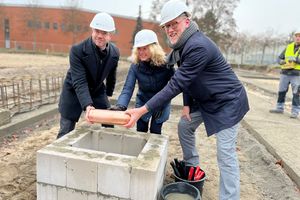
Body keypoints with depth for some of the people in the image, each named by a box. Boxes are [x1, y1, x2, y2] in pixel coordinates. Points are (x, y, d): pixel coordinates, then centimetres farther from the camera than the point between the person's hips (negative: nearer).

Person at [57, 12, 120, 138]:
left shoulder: (115, 52, -11)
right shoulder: (77, 50, -25)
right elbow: (79, 82, -31)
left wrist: (108, 94, 14)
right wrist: (87, 105, -43)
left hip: (98, 91, 4)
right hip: (73, 92, -3)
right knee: (66, 132, 3)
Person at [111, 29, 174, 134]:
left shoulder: (165, 63, -22)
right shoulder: (135, 65, -19)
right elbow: (127, 88, -26)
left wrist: (161, 105, -24)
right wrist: (120, 106, -44)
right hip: (142, 102, 2)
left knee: (155, 132, 3)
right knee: (140, 132, 7)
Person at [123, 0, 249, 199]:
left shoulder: (198, 46, -29)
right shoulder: (183, 44, 2)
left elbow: (176, 84, -32)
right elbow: (187, 78, 9)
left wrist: (142, 110, -31)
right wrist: (187, 103, -1)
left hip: (227, 101, -9)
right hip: (205, 99, 9)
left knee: (225, 153, -9)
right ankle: (192, 167, 34)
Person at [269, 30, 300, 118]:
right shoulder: (288, 47, 12)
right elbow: (279, 58, 10)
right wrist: (282, 61, -11)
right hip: (285, 73, 4)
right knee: (281, 91, 9)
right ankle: (279, 108, 21)